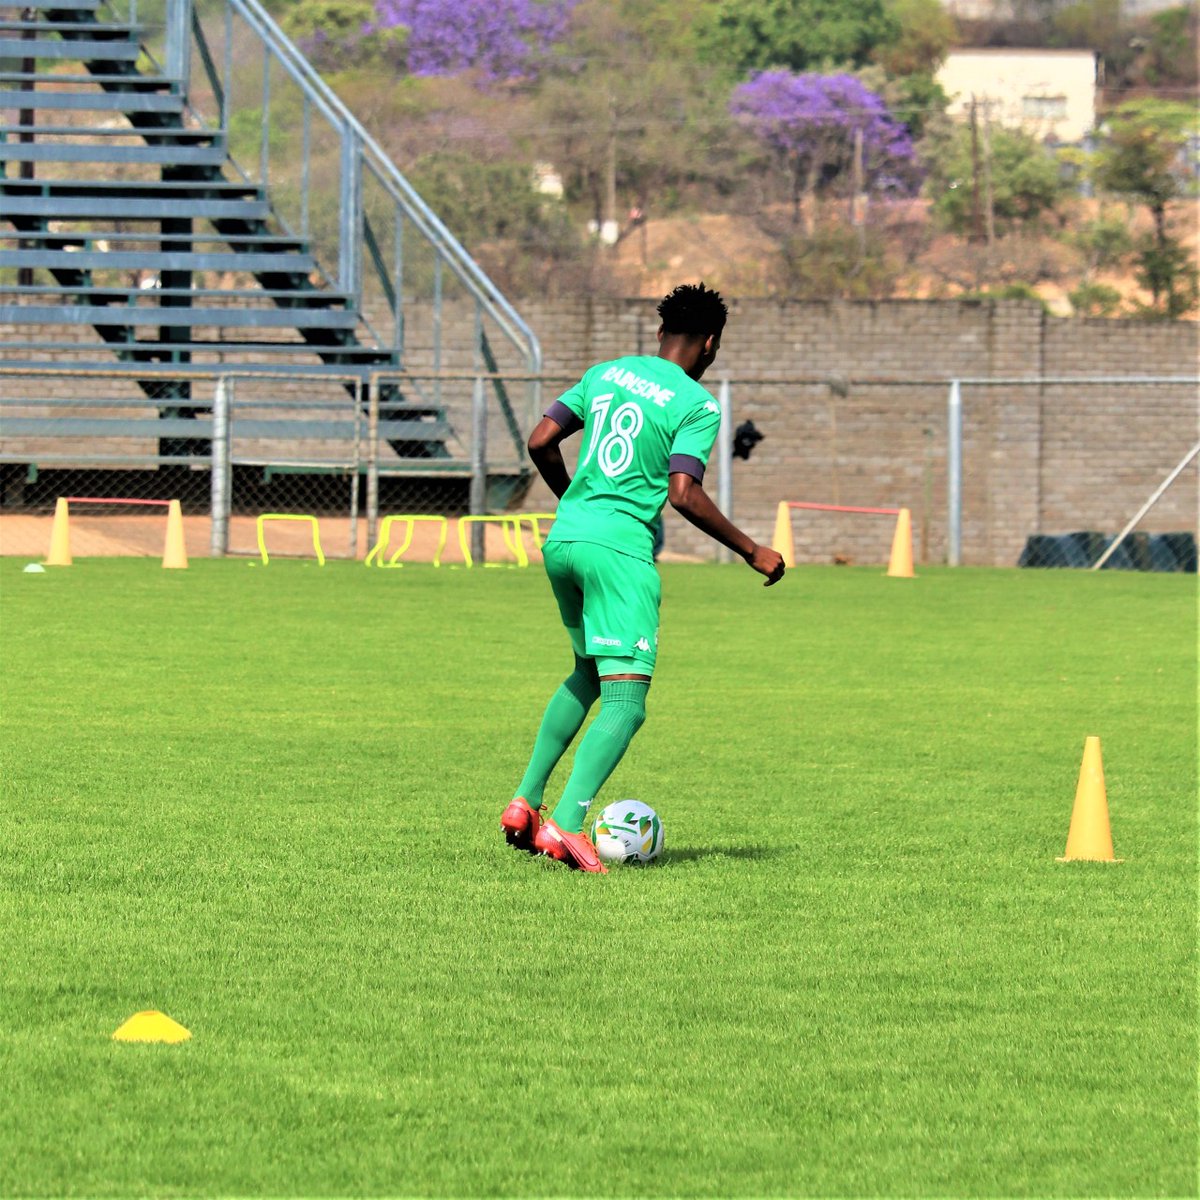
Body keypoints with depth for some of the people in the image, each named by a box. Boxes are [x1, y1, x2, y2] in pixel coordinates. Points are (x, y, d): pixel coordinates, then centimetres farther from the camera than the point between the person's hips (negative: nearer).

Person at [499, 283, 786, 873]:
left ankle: (526, 801, 22)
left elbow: (541, 442, 11)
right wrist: (751, 551, -5)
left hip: (563, 538, 7)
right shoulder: (697, 404, -5)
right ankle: (565, 824, -26)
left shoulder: (605, 374, 13)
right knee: (625, 700, -9)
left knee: (588, 674, 27)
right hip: (621, 546, -7)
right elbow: (684, 494, -15)